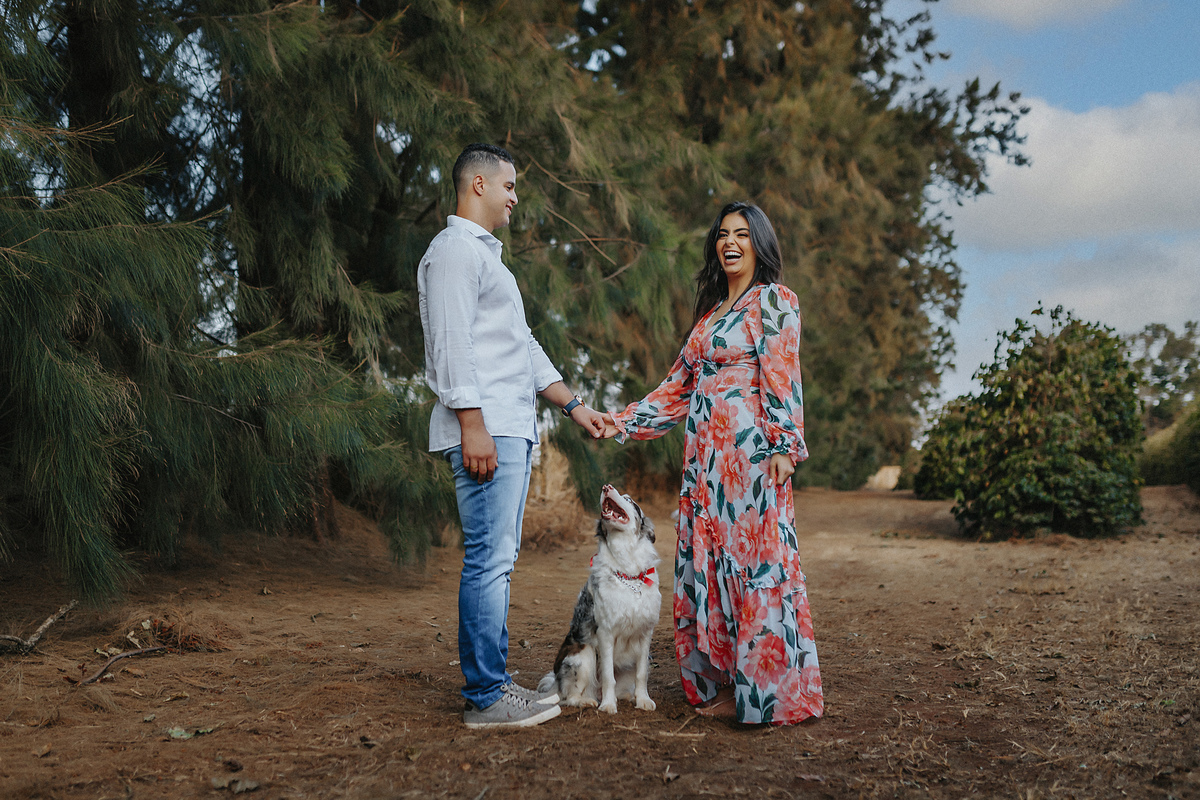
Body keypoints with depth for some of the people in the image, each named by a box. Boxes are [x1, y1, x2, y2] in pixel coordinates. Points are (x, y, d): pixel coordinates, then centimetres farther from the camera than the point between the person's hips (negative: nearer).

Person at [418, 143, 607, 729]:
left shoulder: (486, 254, 27)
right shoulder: (454, 250, -5)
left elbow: (522, 344, 28)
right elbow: (453, 343, -15)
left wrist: (572, 404, 25)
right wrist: (472, 425, -21)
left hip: (511, 430, 10)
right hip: (484, 430, -10)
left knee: (497, 561, 10)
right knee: (489, 561, -10)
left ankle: (494, 683, 16)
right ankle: (485, 698, -7)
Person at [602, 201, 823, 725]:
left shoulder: (774, 300, 0)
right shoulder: (711, 310, 21)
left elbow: (782, 378, -9)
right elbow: (680, 384, 22)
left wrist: (785, 446, -18)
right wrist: (624, 421, 17)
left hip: (750, 449, -8)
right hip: (705, 454, 8)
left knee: (752, 558, -8)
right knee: (705, 561, 5)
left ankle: (763, 692, -3)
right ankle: (720, 683, 11)